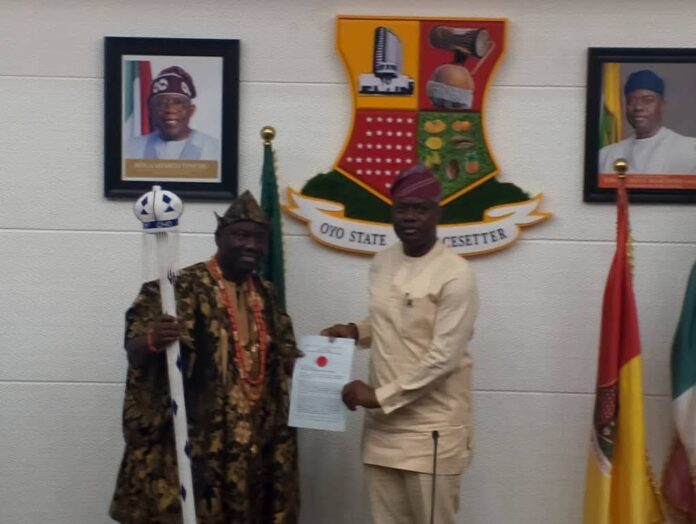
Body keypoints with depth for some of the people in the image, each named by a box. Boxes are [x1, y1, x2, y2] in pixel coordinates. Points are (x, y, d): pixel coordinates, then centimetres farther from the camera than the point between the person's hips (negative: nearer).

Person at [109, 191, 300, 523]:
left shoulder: (265, 295, 12)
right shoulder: (182, 287, -8)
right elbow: (134, 351, -13)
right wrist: (153, 341, -35)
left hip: (254, 442, 6)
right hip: (195, 440, -6)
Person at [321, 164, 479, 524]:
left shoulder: (455, 274, -15)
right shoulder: (381, 263, 7)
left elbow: (443, 358, -19)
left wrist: (380, 396, -16)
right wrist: (356, 331, 1)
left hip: (431, 429, -6)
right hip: (383, 423, 6)